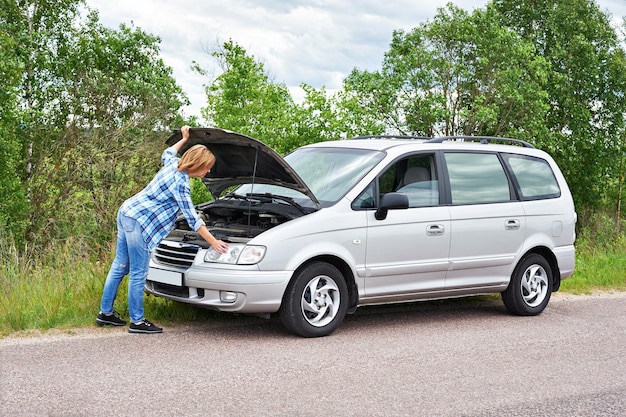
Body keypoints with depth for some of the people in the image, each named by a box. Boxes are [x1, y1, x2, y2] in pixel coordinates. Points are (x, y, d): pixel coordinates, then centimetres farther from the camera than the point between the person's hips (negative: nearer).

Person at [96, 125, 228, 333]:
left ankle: (106, 312, 23)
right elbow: (192, 218, -16)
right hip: (138, 221, -10)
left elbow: (167, 153, 34)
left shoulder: (173, 164, 6)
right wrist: (213, 242, -13)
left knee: (119, 266, 15)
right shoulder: (180, 183, -17)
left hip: (126, 212, 10)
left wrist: (184, 139, 40)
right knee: (138, 273, -2)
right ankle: (137, 322, 5)